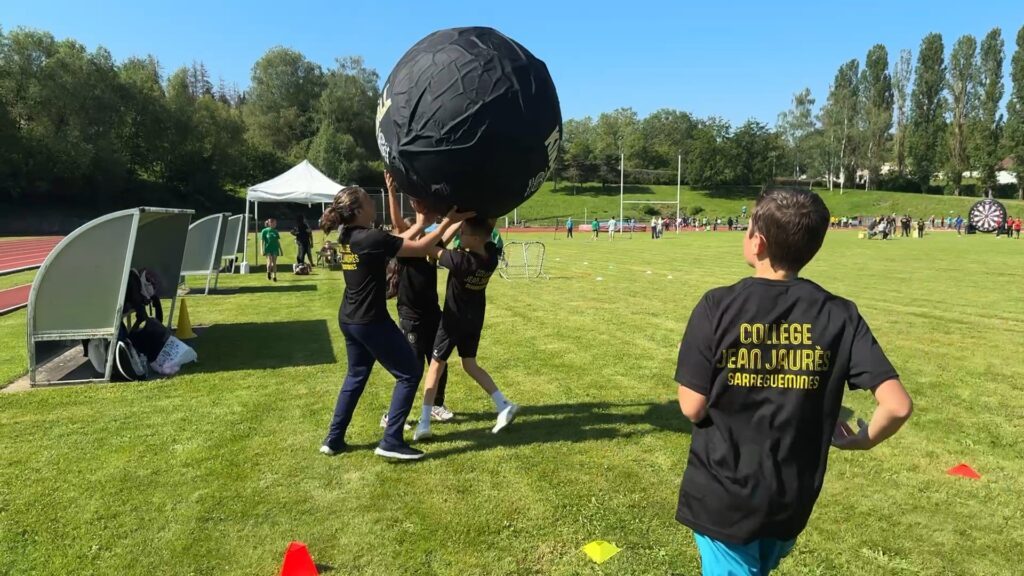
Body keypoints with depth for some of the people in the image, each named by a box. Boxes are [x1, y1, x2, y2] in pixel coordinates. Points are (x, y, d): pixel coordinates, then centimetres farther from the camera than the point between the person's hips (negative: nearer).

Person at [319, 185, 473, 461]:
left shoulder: (349, 236, 6)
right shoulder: (372, 238, -21)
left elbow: (393, 244, 16)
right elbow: (421, 248, -16)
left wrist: (419, 224, 19)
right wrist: (447, 221, -8)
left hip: (349, 320, 9)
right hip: (370, 321, -9)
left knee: (356, 375, 23)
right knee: (410, 373, 3)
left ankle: (333, 439, 28)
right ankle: (391, 441, 4)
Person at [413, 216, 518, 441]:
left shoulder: (460, 261, -29)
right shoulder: (492, 255, -11)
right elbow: (489, 226, 6)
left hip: (453, 320, -6)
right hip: (475, 320, 6)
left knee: (436, 366, 5)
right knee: (470, 365, 20)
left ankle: (424, 424, 6)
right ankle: (504, 406, 10)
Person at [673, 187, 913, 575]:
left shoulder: (719, 306, -17)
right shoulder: (839, 315, -9)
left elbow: (693, 408, -14)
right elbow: (897, 406, -13)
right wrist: (863, 440, 7)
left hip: (722, 495, -3)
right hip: (793, 499, 3)